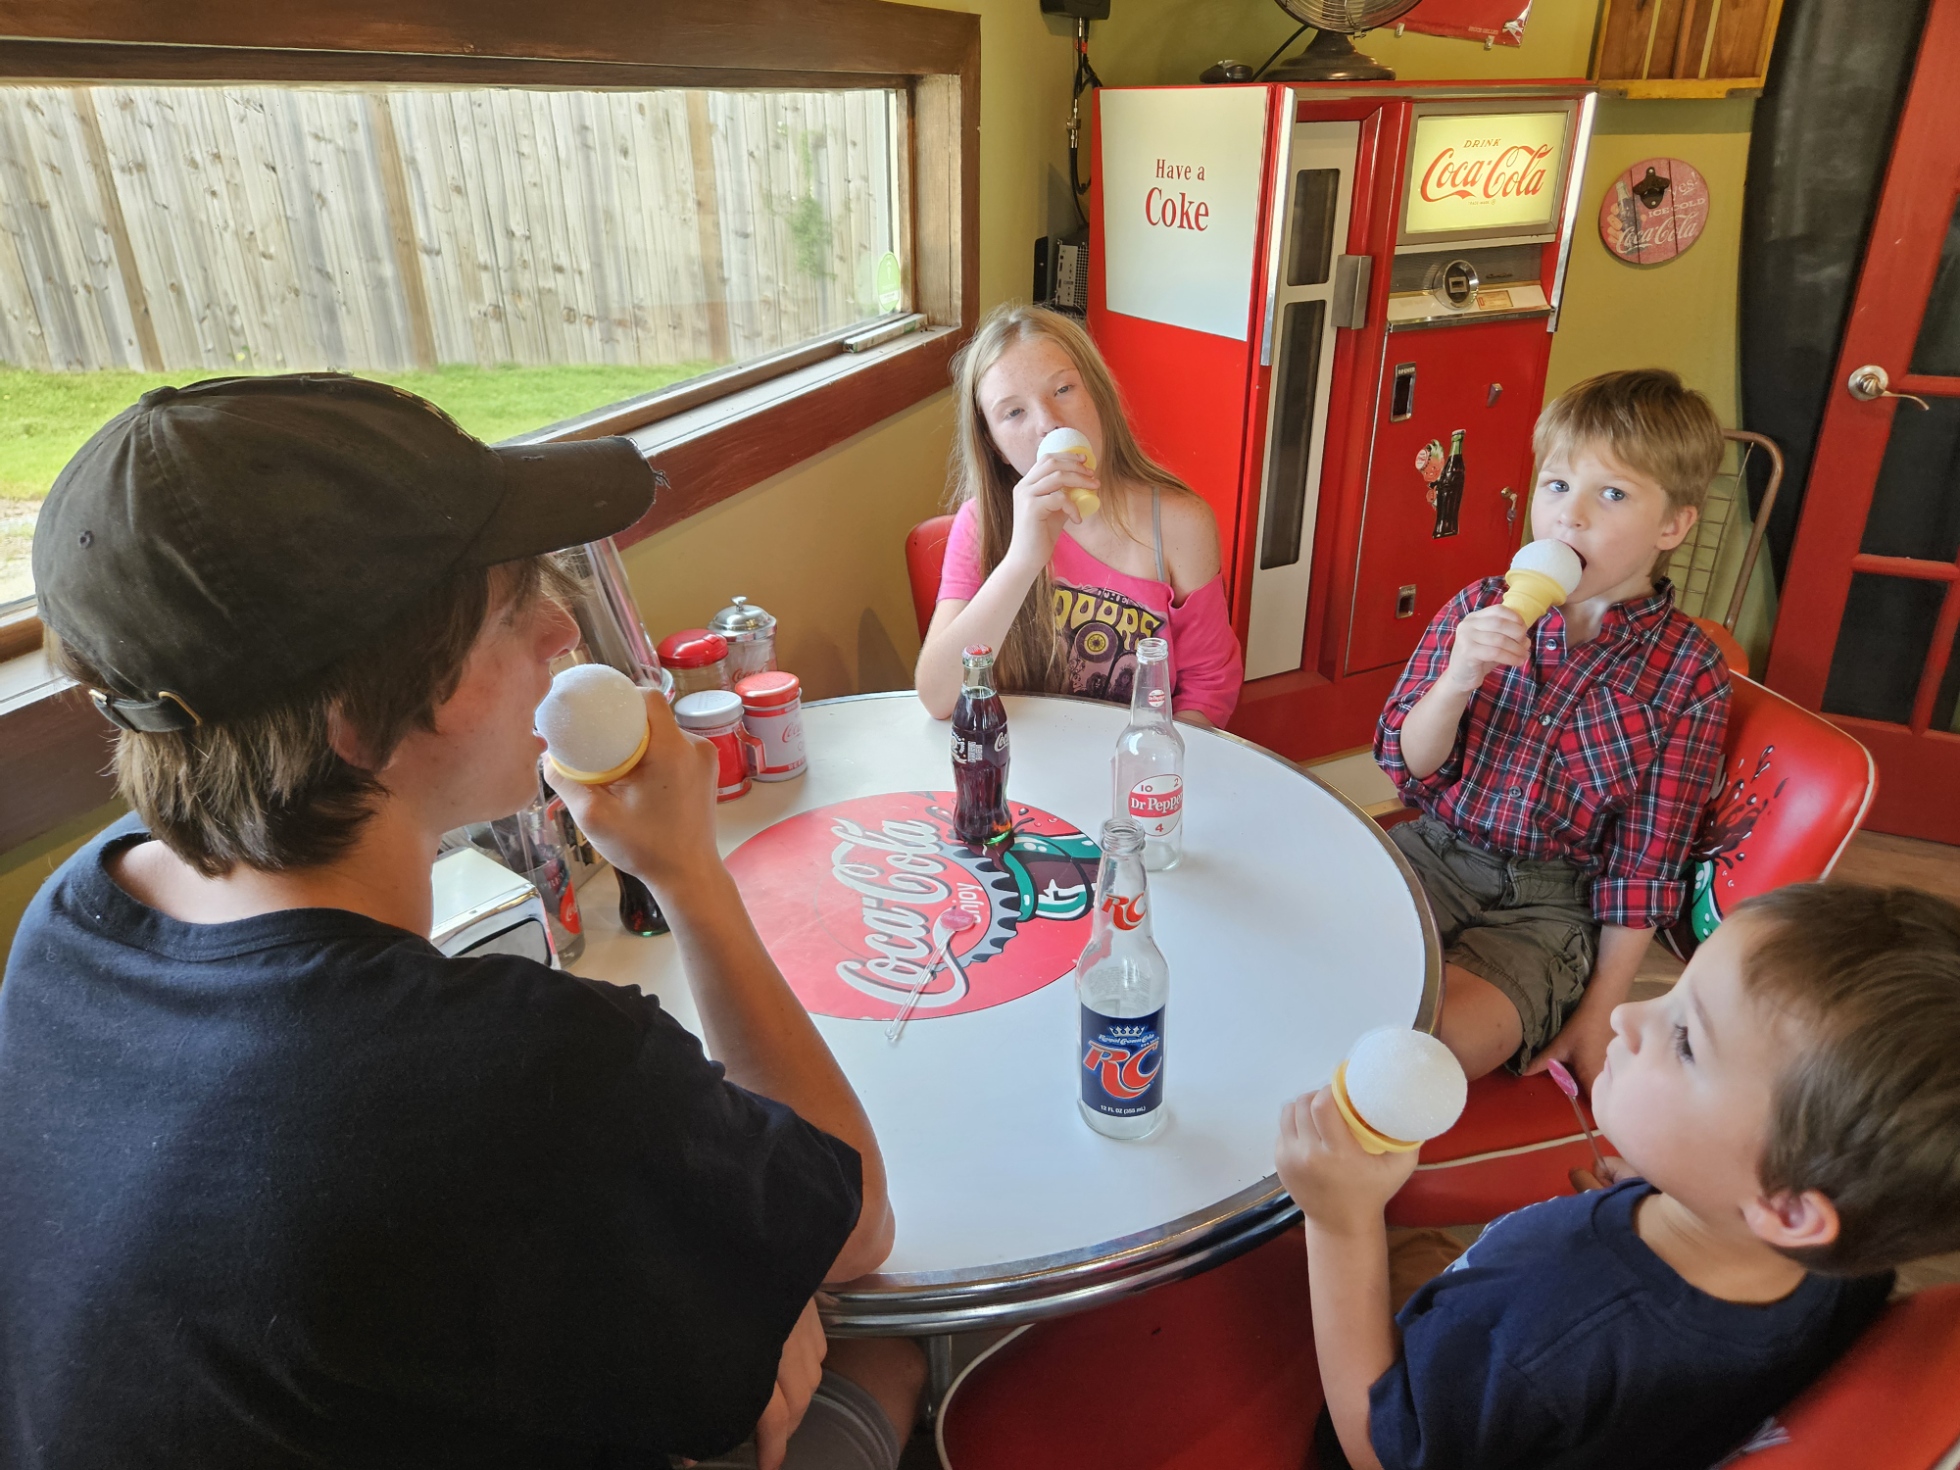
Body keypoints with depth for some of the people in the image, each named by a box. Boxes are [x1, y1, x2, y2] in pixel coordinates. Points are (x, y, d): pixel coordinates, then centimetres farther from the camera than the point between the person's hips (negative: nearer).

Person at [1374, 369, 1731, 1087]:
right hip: (1434, 851, 3)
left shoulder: (1688, 673, -6)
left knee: (1445, 1035, -29)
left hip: (1550, 902, -2)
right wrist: (1455, 682, -22)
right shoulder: (1480, 609, -1)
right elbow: (1406, 767, -2)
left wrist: (1599, 1013, -3)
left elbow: (1644, 862, -4)